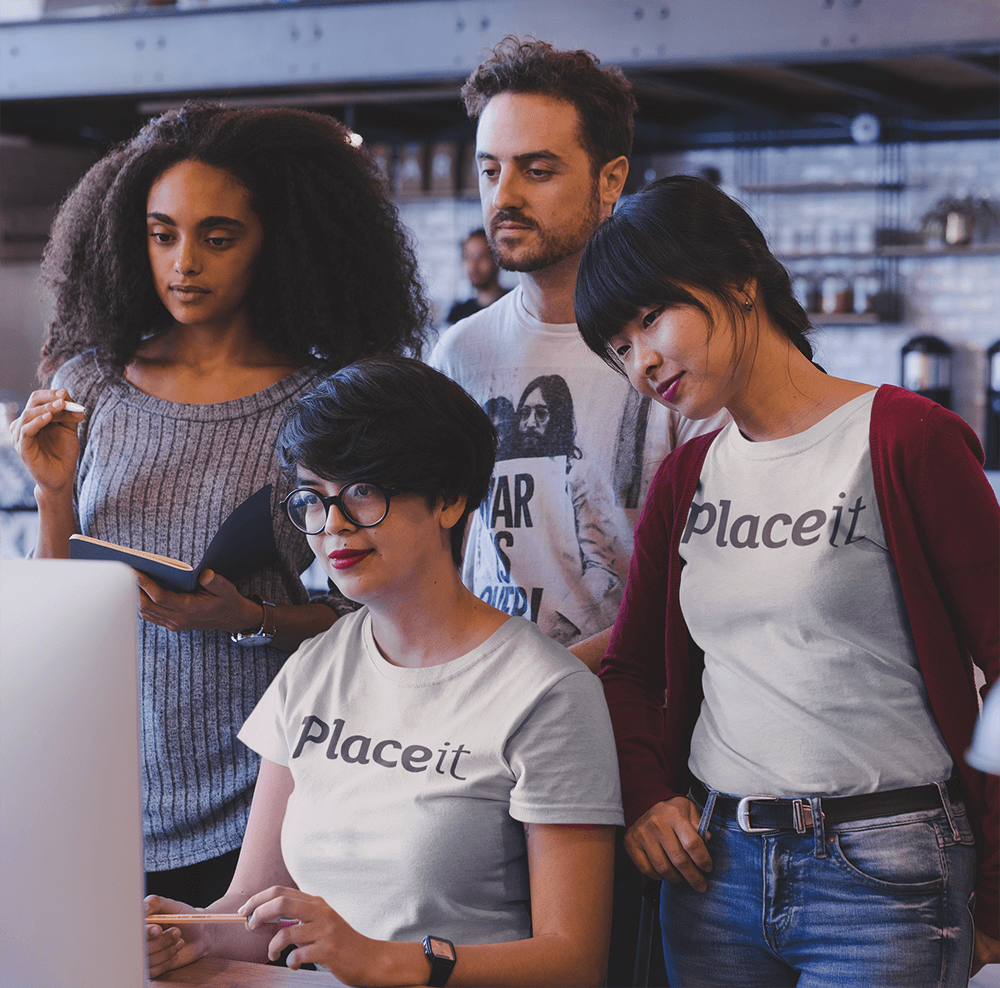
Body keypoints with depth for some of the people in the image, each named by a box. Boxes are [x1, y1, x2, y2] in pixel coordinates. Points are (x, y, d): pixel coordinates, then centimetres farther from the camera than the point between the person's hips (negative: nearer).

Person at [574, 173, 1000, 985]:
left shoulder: (906, 439, -8)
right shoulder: (684, 480, 10)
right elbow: (631, 667, 20)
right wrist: (646, 795, 3)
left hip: (883, 876, -5)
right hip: (714, 862, 6)